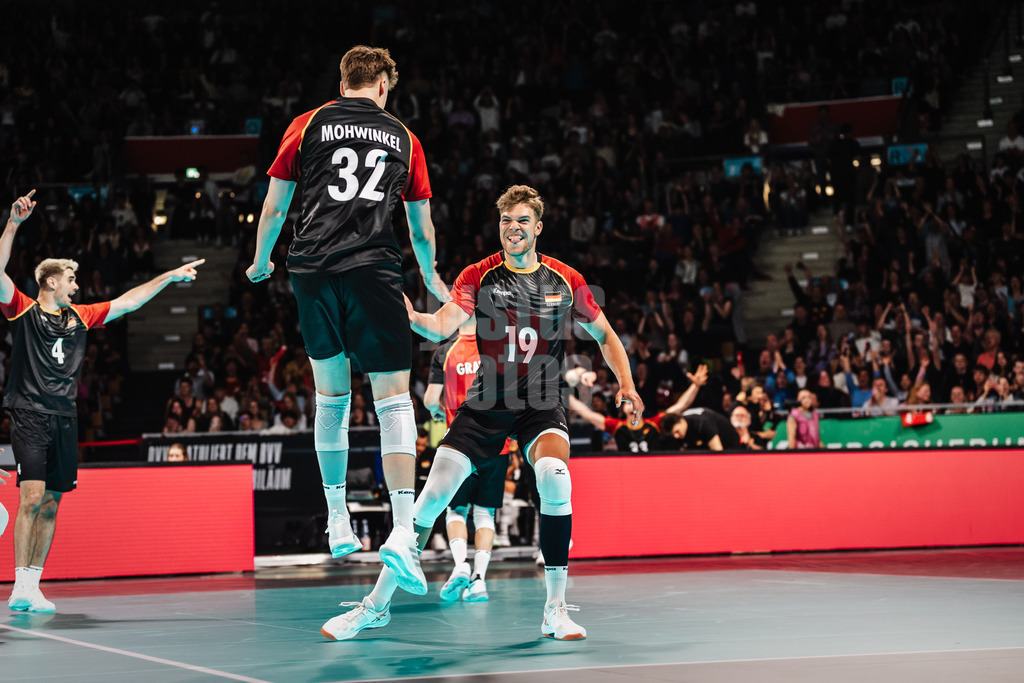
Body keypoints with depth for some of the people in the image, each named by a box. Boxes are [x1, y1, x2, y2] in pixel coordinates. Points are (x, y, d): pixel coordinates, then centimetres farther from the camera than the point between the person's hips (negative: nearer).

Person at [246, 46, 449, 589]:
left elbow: (274, 207, 13)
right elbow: (422, 228, 23)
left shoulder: (308, 125, 12)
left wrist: (261, 262, 31)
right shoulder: (403, 138, 16)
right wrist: (431, 279, 42)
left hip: (311, 269, 1)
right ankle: (403, 529, -16)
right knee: (394, 397, -2)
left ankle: (337, 520, 23)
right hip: (373, 270, -1)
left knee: (331, 395, 17)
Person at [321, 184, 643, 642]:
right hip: (485, 403, 0)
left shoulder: (565, 281, 1)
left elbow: (605, 336, 14)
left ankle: (555, 609, -19)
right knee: (434, 493, -9)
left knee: (554, 475, -30)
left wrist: (626, 383, 0)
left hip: (541, 406, 0)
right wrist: (411, 316, -38)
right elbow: (442, 327, -17)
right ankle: (377, 604, 7)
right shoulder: (478, 277, -2)